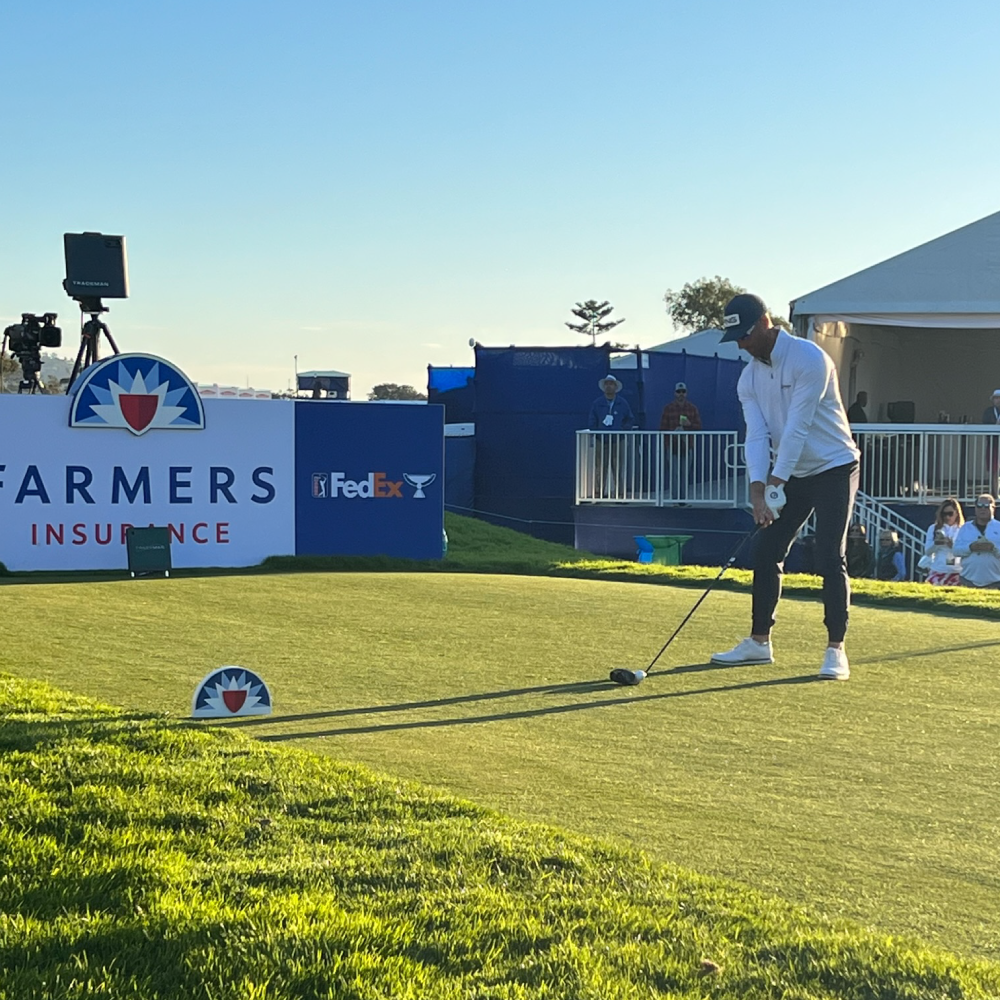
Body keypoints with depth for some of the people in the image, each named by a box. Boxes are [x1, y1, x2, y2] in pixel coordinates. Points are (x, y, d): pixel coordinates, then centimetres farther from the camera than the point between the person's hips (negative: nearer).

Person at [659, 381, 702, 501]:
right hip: (672, 445, -1)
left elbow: (699, 427, 5)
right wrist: (673, 431, -14)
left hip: (687, 446, 1)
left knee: (685, 473, 3)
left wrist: (689, 425, -15)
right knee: (674, 473, -5)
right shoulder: (668, 408, 3)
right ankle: (675, 499, -2)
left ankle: (683, 499, 8)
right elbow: (663, 427, 3)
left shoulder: (692, 408, 7)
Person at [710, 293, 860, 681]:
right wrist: (757, 489, -22)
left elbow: (798, 426, -24)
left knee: (830, 559, -12)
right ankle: (759, 642, 16)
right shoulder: (749, 378, 1)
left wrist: (775, 483, -25)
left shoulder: (808, 358, -21)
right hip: (791, 474, 7)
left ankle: (836, 650, -7)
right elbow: (757, 435, -8)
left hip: (834, 468, -7)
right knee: (765, 555, 6)